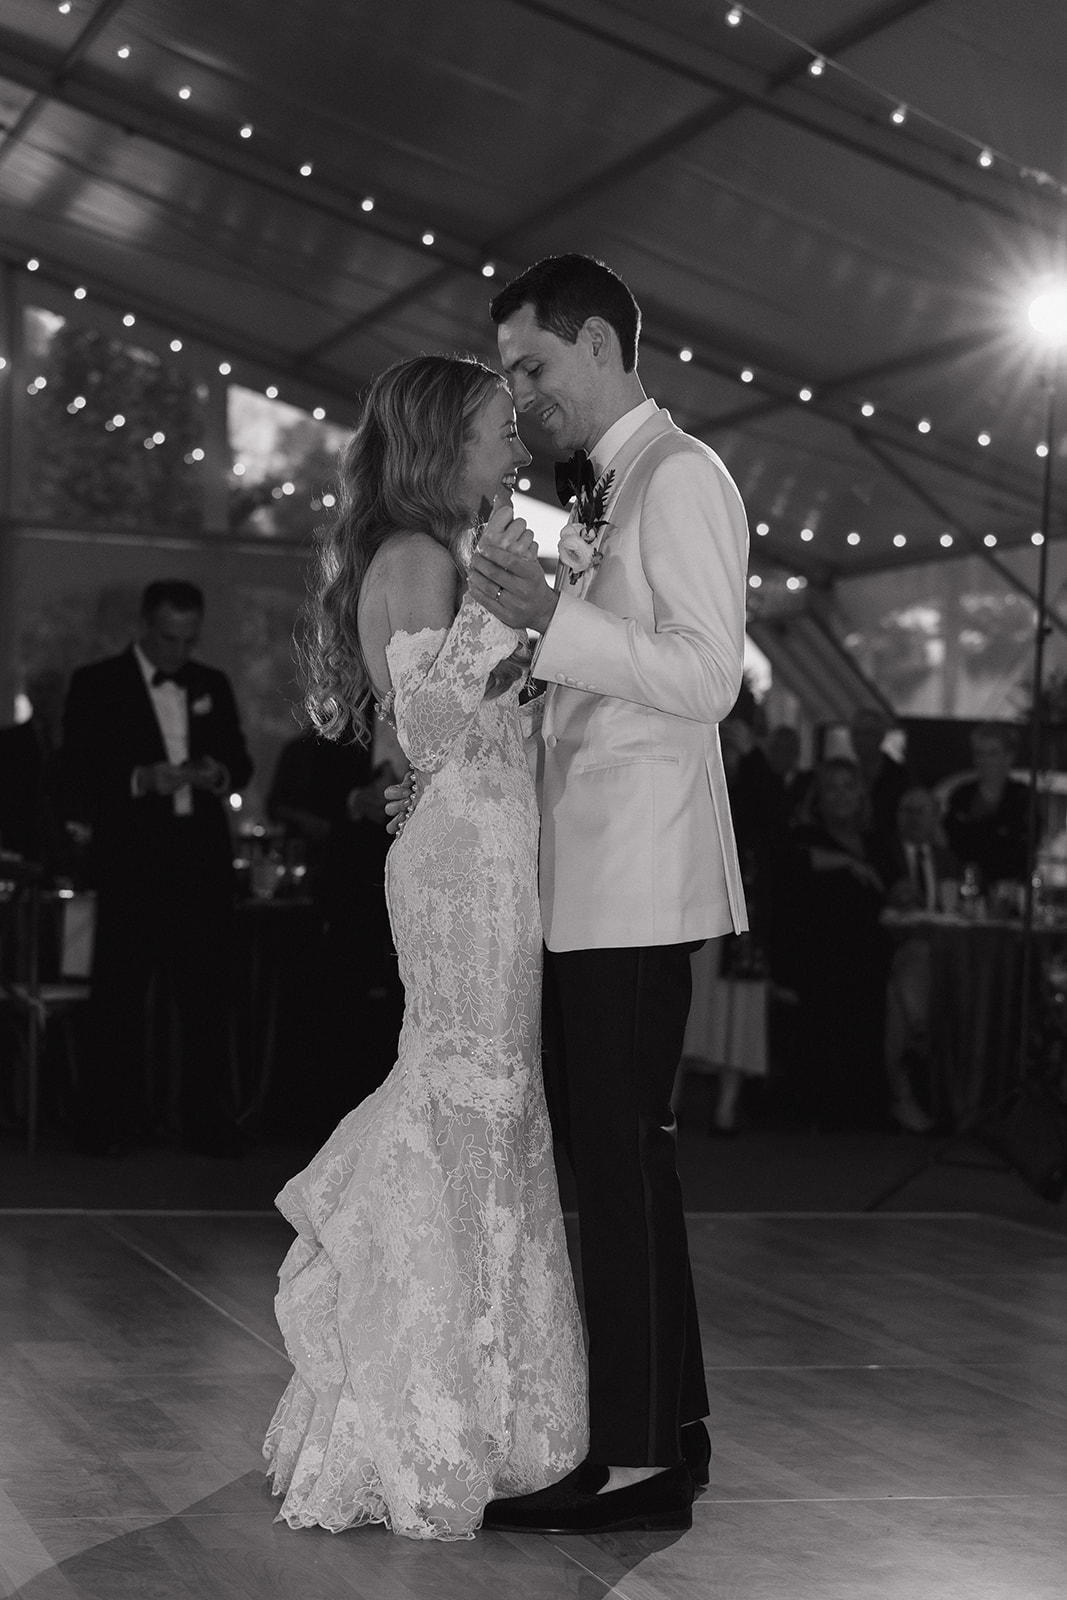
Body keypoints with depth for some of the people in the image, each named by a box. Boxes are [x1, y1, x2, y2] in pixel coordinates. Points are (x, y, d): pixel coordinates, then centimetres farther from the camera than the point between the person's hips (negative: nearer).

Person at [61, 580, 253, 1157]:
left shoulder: (212, 685, 15)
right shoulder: (96, 684, 3)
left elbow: (239, 759, 19)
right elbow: (77, 775, -3)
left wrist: (222, 774, -4)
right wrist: (140, 779, -17)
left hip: (202, 861, 3)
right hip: (132, 862, -3)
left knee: (207, 993, 1)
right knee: (118, 995, -2)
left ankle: (207, 1123, 6)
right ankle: (108, 1124, 4)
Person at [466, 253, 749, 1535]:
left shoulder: (679, 476, -7)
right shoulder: (601, 495, 18)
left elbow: (706, 677, -15)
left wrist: (552, 622, -20)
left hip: (638, 874, -9)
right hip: (590, 878, 9)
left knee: (622, 1153, -7)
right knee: (613, 1148, 12)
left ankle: (638, 1462, -3)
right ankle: (668, 1420, 20)